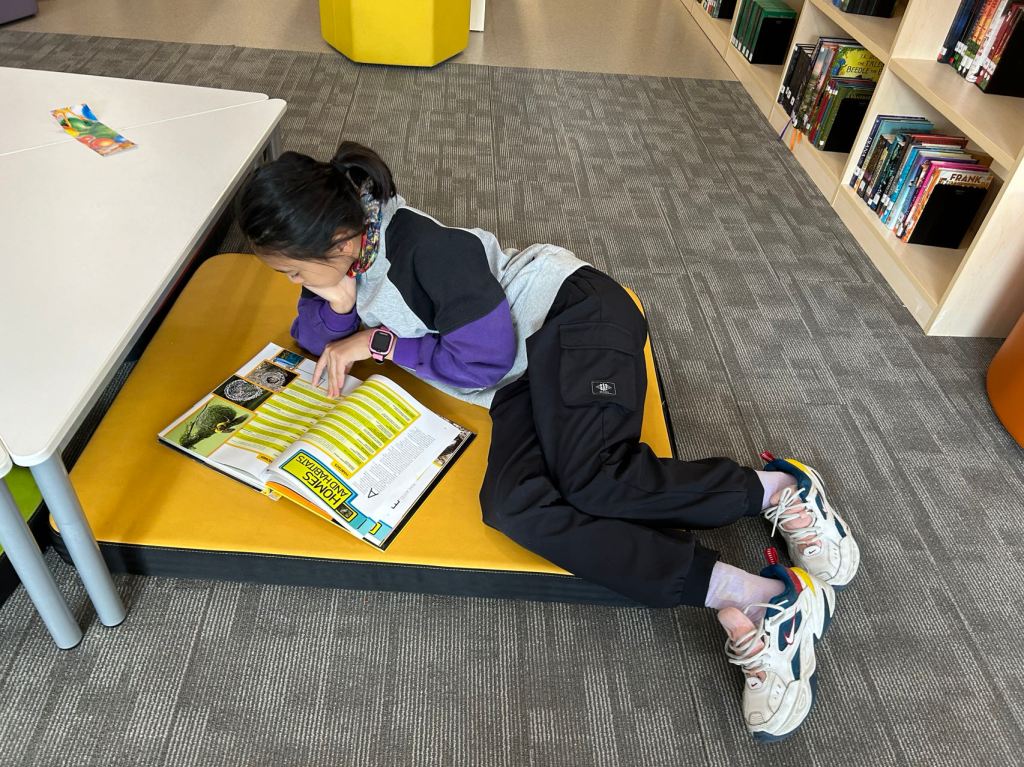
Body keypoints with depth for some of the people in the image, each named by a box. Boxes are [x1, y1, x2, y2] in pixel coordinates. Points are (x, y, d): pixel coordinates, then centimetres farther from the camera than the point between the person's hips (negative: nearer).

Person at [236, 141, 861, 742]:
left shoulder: (418, 242, -20)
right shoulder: (345, 257, 7)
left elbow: (486, 356, -17)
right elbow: (312, 337, 15)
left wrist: (383, 343, -6)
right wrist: (338, 307, -7)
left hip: (574, 314, -7)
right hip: (524, 373, 7)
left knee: (591, 480, -32)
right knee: (511, 506, -23)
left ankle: (780, 490, -8)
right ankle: (747, 598, -27)